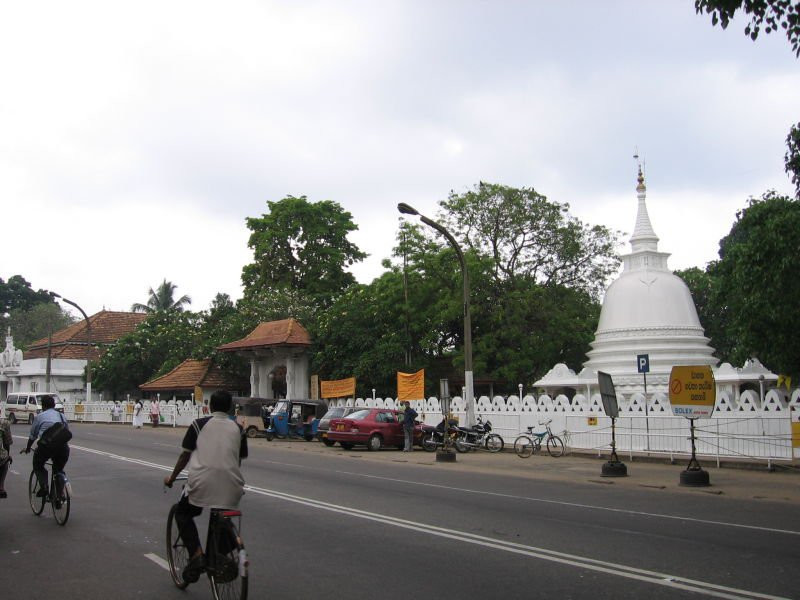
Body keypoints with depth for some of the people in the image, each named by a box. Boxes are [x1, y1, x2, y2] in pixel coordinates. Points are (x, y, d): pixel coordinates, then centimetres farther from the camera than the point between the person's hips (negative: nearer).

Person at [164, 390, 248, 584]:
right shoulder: (238, 428, 12)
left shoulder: (199, 424, 6)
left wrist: (171, 478, 22)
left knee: (183, 514, 21)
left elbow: (185, 455, 8)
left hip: (203, 483, -3)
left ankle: (196, 554, 2)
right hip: (231, 486, 3)